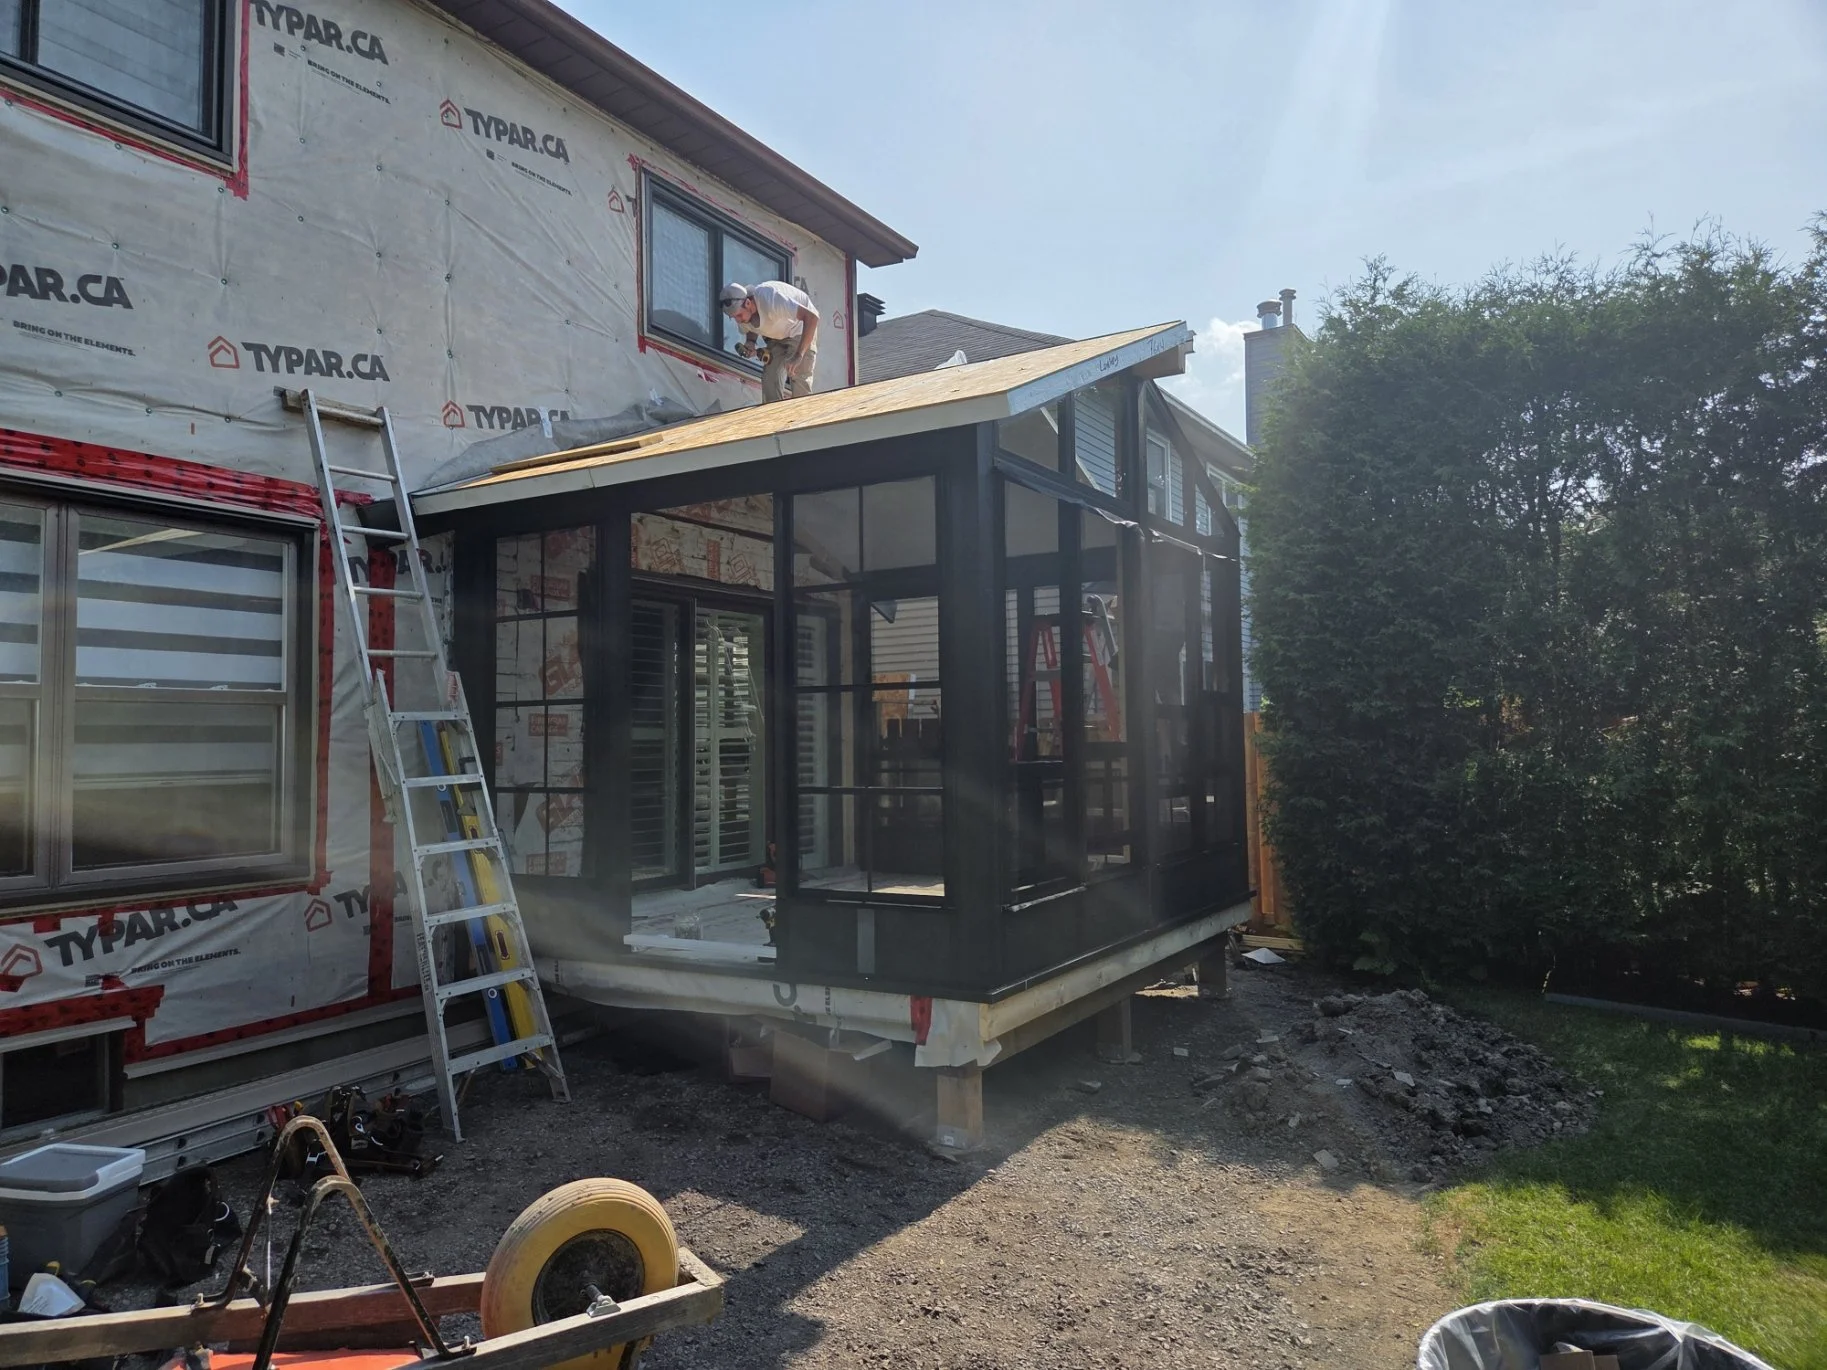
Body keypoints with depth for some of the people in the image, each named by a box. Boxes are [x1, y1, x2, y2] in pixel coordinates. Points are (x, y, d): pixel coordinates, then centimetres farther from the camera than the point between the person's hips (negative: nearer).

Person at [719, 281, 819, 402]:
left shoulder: (770, 299, -40)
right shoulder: (740, 311, -17)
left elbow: (812, 317, -45)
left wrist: (798, 356, -51)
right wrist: (750, 342, -17)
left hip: (800, 329, -6)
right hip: (776, 336, 6)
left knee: (799, 380, -14)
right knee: (770, 379, -6)